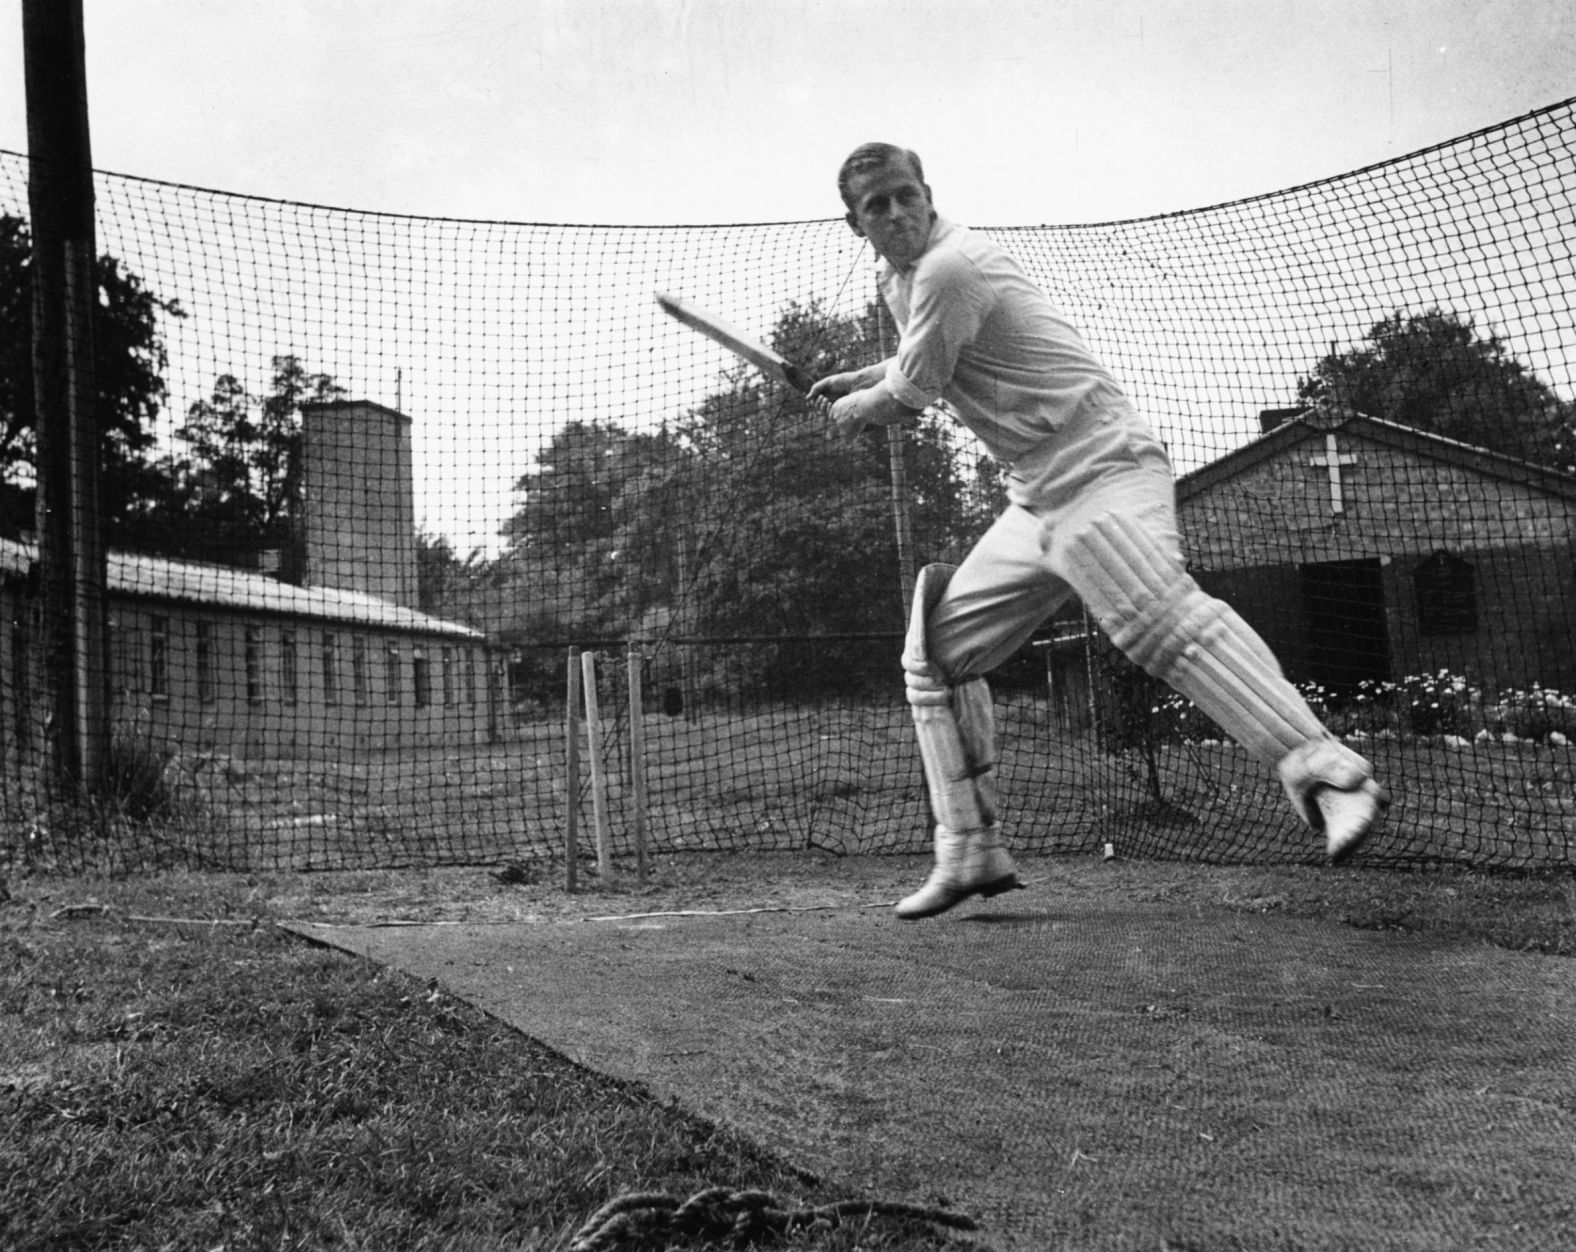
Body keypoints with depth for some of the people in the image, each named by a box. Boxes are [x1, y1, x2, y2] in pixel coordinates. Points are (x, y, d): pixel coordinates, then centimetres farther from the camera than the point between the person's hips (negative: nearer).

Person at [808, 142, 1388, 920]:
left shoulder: (949, 268, -13)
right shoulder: (901, 276, 17)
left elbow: (910, 397, -6)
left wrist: (854, 407, 14)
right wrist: (856, 380, 23)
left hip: (1097, 468, -9)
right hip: (1035, 501, 9)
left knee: (1164, 618, -31)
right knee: (934, 650, 8)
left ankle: (1325, 773, -38)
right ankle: (972, 854, 10)